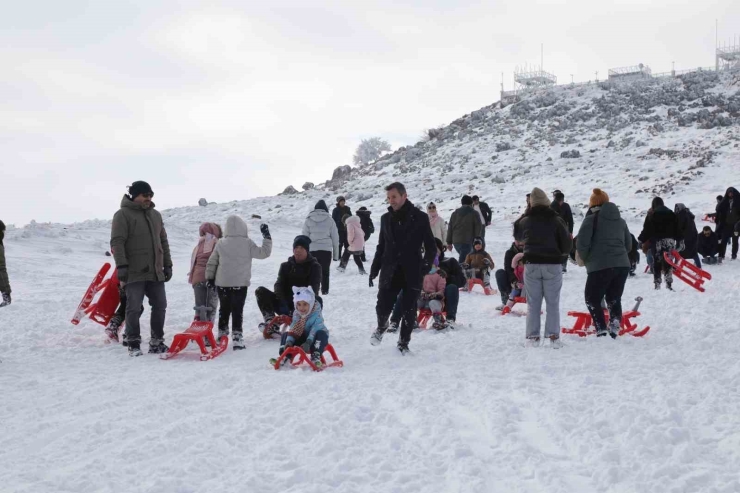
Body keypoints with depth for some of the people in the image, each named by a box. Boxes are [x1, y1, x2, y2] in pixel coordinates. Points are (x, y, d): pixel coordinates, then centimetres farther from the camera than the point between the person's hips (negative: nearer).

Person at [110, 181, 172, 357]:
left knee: (160, 306, 7)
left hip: (156, 272, 6)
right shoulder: (123, 215, -4)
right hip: (134, 273, -6)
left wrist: (167, 265, 16)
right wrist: (121, 266, -19)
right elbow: (117, 242, -10)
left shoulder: (155, 215, 15)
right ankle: (134, 344, 6)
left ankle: (157, 342, 16)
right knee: (134, 308, -2)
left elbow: (163, 241, 21)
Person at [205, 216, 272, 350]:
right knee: (237, 311, 1)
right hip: (240, 283, -3)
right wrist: (267, 237, 6)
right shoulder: (247, 243, -9)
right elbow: (264, 252, -5)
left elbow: (211, 263, 6)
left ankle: (222, 337, 23)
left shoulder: (221, 244, 1)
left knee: (224, 309, 16)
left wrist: (210, 278, 18)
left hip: (222, 283, 3)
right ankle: (237, 338, -5)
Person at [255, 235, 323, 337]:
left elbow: (313, 289, -11)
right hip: (286, 304, 3)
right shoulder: (286, 266, 12)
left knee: (318, 300, -35)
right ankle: (271, 323, -34)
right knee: (261, 291, -16)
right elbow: (279, 285, -2)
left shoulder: (314, 266, 3)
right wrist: (283, 303, -23)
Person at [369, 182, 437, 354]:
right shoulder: (386, 218, 8)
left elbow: (431, 246, -2)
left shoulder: (420, 218, -3)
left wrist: (426, 265, -15)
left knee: (409, 311, 4)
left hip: (412, 273, -2)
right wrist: (374, 270, 13)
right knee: (383, 307, -3)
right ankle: (381, 326, 29)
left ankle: (404, 342, 21)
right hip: (390, 272, 2)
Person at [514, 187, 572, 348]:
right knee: (553, 303, 4)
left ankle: (532, 336, 4)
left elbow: (518, 236, 21)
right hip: (553, 265, -1)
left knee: (533, 304, 7)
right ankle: (553, 336, -1)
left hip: (531, 264, 1)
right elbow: (567, 243, -2)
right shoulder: (556, 220, -4)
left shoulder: (525, 220, 1)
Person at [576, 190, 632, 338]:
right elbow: (628, 245, 21)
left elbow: (582, 243, -10)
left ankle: (601, 330, -6)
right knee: (614, 299, 18)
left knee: (592, 299, 7)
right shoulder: (620, 221, 16)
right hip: (622, 265, 6)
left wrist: (585, 259, 7)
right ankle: (615, 323, -4)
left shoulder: (591, 219, -3)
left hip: (600, 266, -5)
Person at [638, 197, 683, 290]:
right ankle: (669, 283, -9)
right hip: (669, 241, 2)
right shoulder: (671, 214, 8)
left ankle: (657, 284, 1)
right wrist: (680, 241, 12)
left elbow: (646, 230, -4)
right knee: (668, 263, 2)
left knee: (657, 263, 4)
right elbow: (677, 229, 7)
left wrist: (641, 240, 6)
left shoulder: (651, 216, -2)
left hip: (656, 241, -2)